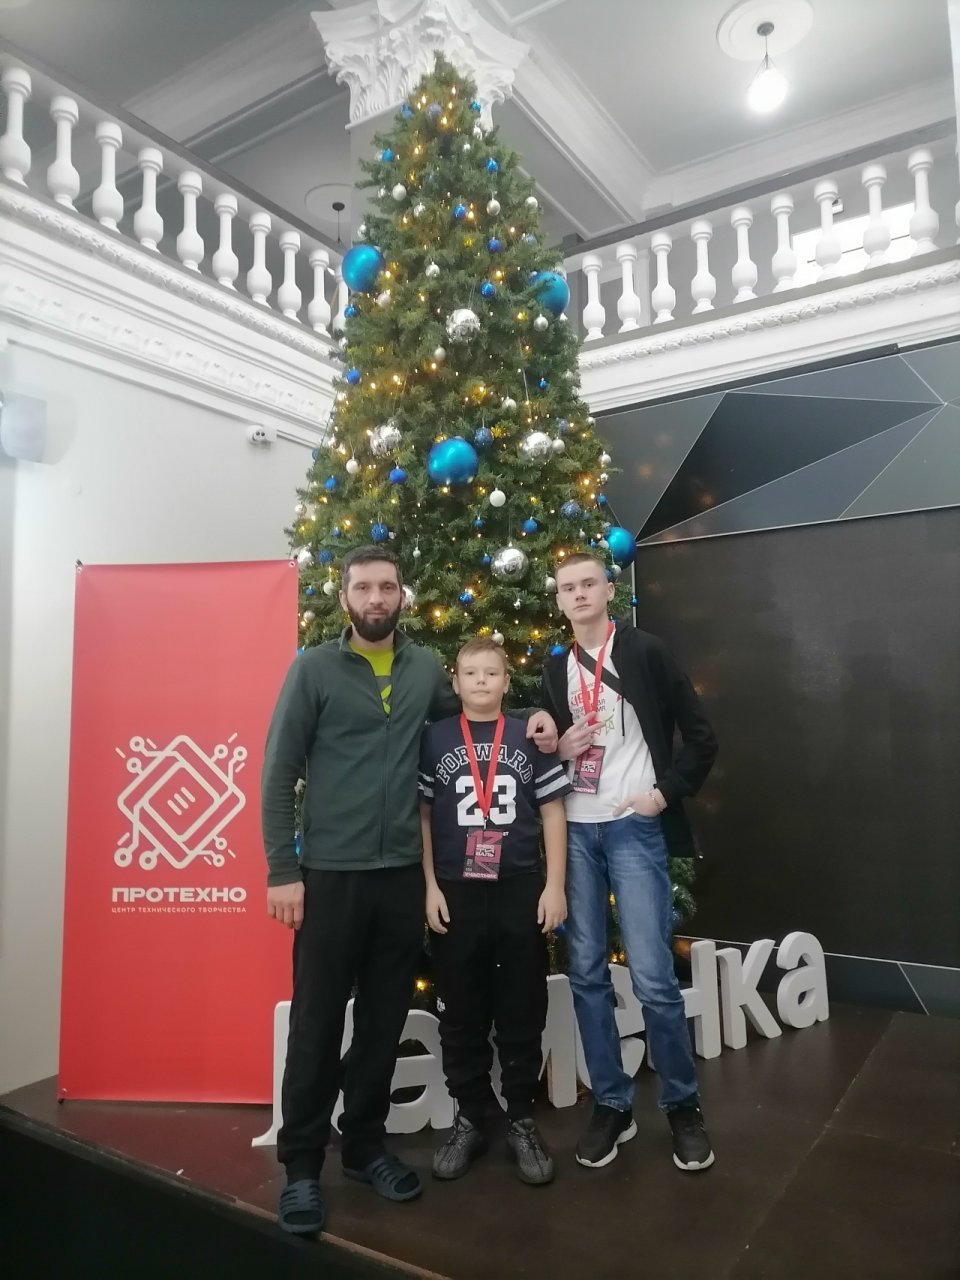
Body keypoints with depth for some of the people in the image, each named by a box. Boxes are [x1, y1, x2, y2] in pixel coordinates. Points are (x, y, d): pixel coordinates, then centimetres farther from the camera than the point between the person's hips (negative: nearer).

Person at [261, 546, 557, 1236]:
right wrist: (282, 870, -10)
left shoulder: (426, 668, 6)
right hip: (330, 873, -3)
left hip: (402, 874, 4)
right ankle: (302, 1164, 24)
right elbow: (279, 775, -5)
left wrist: (532, 716, 4)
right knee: (317, 1022, 7)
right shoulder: (313, 669, -5)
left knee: (385, 1020, 15)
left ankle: (366, 1145, 33)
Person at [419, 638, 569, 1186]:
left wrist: (555, 885, -1)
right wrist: (430, 887, -3)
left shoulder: (530, 738, 2)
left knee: (523, 1012, 9)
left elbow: (553, 812, 4)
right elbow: (420, 816, 2)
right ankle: (469, 1120, 27)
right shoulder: (435, 739, 1)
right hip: (457, 894, 0)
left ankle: (523, 1120, 26)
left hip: (520, 891, 0)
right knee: (461, 1015, 10)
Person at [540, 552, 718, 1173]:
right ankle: (612, 1105, 24)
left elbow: (702, 737, -2)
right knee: (587, 973, 8)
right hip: (574, 830, 5)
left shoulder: (645, 651, -3)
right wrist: (559, 747, -1)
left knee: (653, 976, -3)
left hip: (634, 827, -5)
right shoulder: (555, 668, 12)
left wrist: (664, 794, -8)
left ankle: (684, 1106, 19)